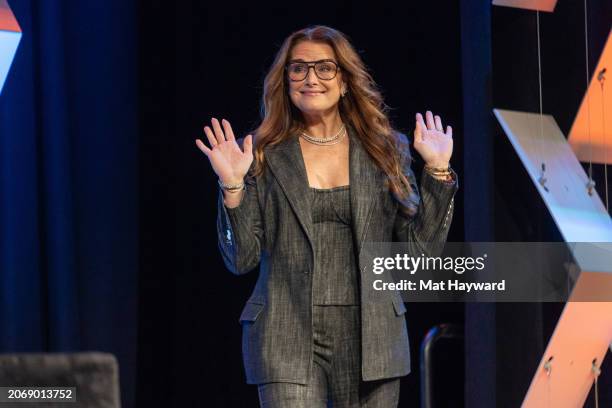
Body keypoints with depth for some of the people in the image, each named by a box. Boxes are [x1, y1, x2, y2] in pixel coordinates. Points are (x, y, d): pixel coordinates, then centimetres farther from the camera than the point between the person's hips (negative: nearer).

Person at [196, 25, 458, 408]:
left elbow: (419, 247, 4)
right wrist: (232, 186, -12)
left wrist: (437, 171, -2)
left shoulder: (385, 151, 8)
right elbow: (241, 258, -1)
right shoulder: (264, 155, 3)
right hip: (288, 340, -2)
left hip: (369, 336, 2)